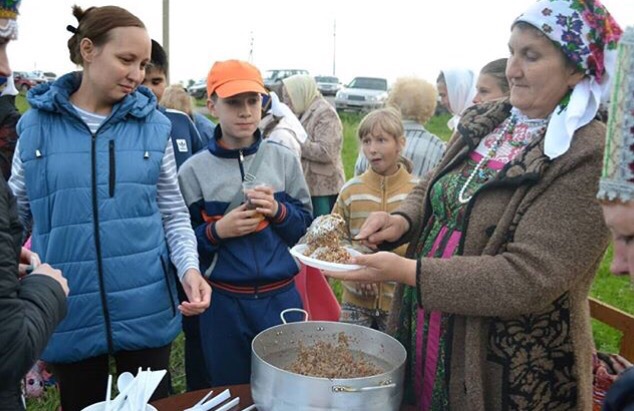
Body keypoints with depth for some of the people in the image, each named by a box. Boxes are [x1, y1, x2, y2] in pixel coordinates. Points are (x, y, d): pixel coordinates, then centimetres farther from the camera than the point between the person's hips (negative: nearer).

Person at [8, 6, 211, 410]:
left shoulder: (154, 125, -1)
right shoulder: (35, 124, -1)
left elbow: (175, 214, 3)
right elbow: (16, 214, 7)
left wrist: (190, 267, -14)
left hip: (146, 309, 0)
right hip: (71, 314, 0)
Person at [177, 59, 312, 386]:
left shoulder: (283, 159, -1)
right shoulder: (194, 170, -5)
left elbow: (307, 226, 4)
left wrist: (278, 211, -14)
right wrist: (217, 230, -17)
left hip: (281, 296, 1)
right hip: (223, 302, -1)